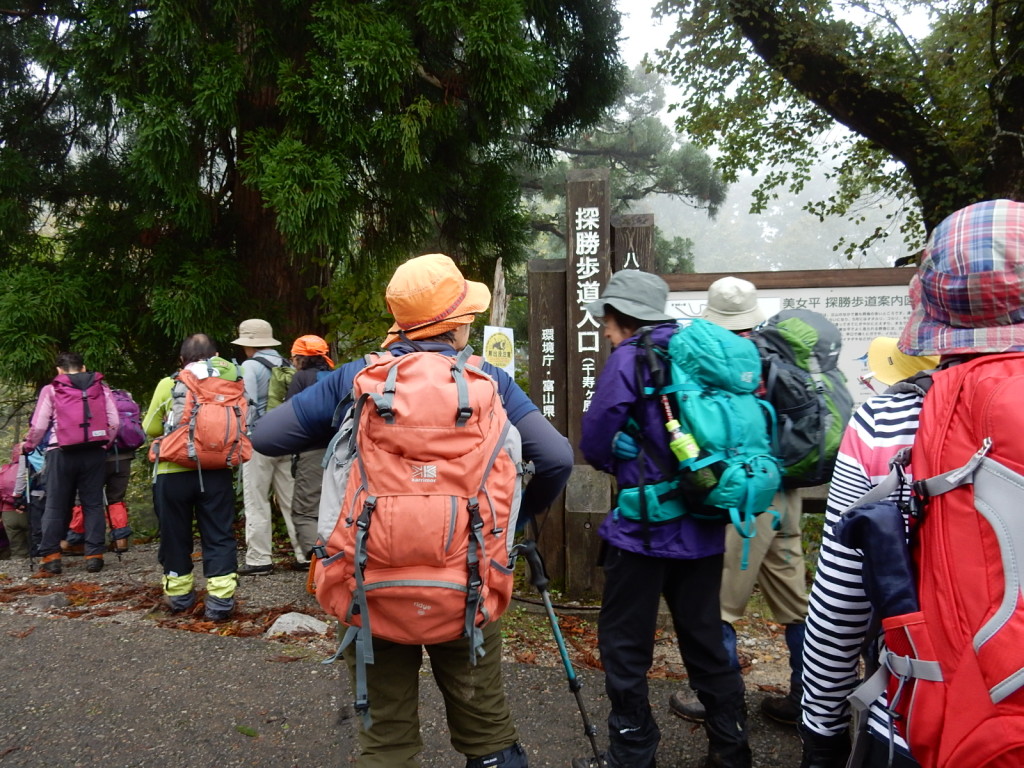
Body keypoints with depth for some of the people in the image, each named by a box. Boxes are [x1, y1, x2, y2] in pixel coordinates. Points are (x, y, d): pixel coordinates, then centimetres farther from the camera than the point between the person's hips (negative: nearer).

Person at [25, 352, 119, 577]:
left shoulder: (51, 390, 4)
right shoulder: (101, 387, 9)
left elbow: (39, 425, 1)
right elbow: (114, 422, 5)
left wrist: (28, 446, 18)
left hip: (62, 453, -1)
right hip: (94, 452, 2)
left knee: (55, 505, 6)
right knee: (93, 504, 7)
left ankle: (51, 558, 3)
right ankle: (94, 556, 3)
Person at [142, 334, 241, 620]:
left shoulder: (168, 385, 0)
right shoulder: (227, 382, 2)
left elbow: (151, 428, 10)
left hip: (173, 472, 0)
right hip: (216, 472, 1)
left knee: (175, 536, 15)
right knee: (219, 536, 6)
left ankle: (179, 594, 27)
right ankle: (220, 598, 1)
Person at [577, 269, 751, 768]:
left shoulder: (629, 359, -10)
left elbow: (595, 443, -7)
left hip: (645, 527, -6)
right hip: (704, 527, 6)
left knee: (625, 646, 8)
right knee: (705, 639, 17)